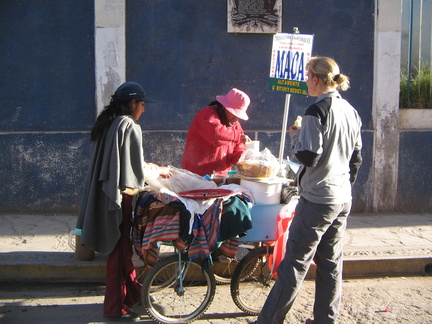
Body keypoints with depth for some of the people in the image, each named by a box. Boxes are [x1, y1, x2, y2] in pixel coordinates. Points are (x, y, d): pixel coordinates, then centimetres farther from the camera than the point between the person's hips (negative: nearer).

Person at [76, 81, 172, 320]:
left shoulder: (107, 124, 11)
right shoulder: (129, 126, -16)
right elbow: (137, 169, -15)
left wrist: (150, 167, 20)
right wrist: (159, 171, 3)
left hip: (105, 192, 9)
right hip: (121, 196, -9)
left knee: (122, 247, 20)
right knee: (120, 250, 2)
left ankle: (132, 293, 35)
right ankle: (116, 307, 14)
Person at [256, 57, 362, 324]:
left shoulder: (317, 111, -16)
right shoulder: (351, 112, 10)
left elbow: (309, 157, -21)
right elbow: (356, 157, 15)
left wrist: (295, 136, -3)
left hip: (318, 200, -8)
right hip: (343, 200, 8)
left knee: (295, 262, -3)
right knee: (331, 262, 15)